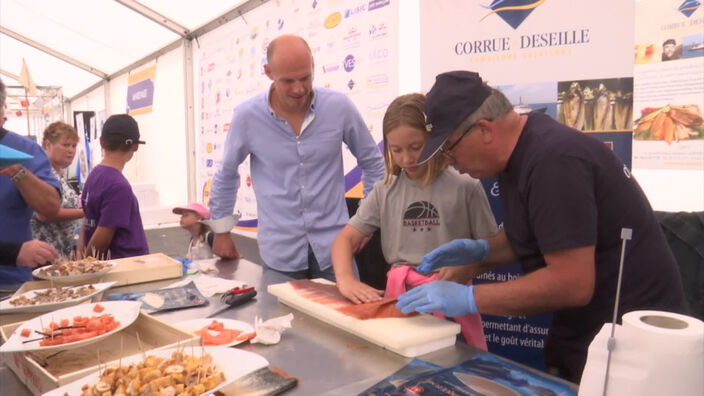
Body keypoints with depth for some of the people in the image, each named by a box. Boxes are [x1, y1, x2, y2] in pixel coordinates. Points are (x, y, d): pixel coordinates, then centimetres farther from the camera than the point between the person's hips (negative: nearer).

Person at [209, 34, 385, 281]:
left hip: (334, 246, 1)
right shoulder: (247, 116, -8)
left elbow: (372, 162, 6)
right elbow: (226, 174, 8)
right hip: (280, 252, 0)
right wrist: (222, 231, 12)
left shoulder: (339, 107, -8)